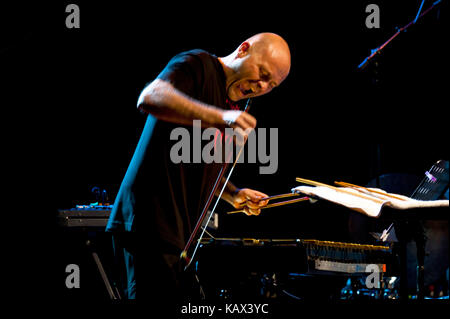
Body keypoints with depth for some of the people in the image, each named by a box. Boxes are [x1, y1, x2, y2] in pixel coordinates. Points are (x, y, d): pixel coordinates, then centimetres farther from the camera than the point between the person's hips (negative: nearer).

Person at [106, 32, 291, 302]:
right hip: (152, 225, -10)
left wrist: (233, 194, 13)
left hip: (181, 232, 10)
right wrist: (218, 117, -40)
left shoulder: (232, 105, 22)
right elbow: (150, 97, -28)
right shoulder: (197, 65, -6)